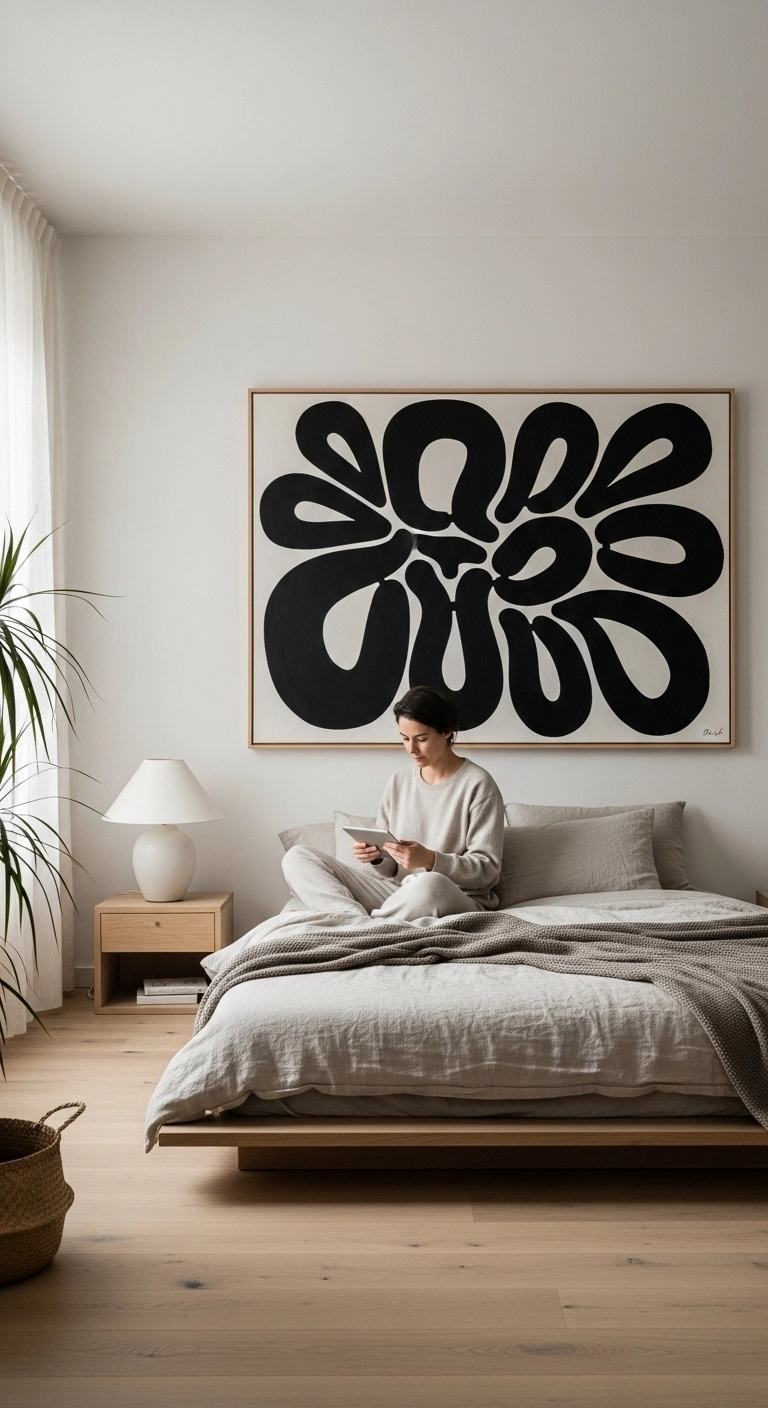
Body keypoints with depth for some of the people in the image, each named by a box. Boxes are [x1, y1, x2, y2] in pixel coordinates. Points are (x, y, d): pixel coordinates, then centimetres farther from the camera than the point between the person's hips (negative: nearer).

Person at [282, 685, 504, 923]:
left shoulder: (477, 785, -6)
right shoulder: (399, 781, 10)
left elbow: (488, 868, -9)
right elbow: (390, 867, 12)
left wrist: (429, 859, -23)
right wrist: (376, 856, -11)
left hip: (460, 898, -6)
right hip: (395, 893, 6)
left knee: (431, 883, -43)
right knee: (297, 857, -7)